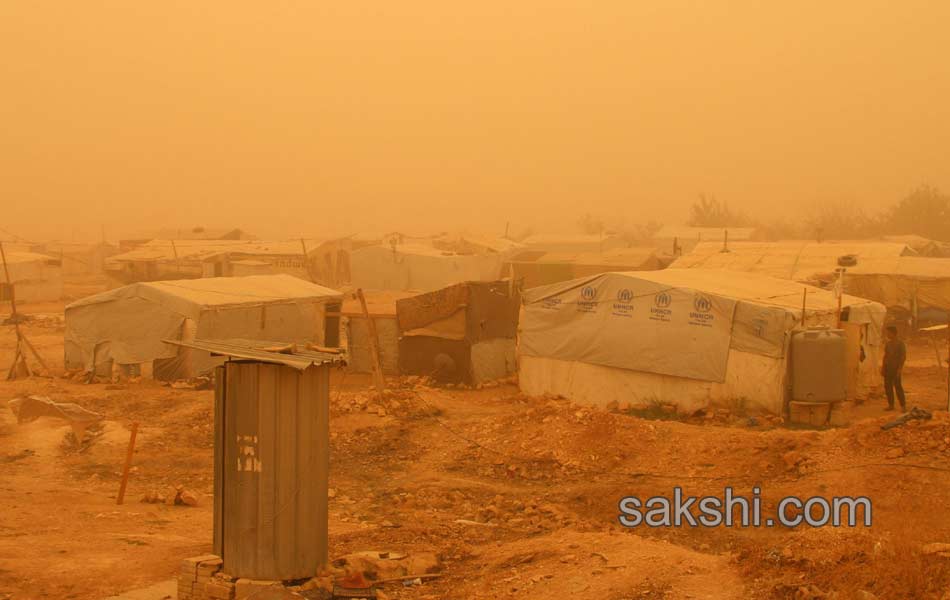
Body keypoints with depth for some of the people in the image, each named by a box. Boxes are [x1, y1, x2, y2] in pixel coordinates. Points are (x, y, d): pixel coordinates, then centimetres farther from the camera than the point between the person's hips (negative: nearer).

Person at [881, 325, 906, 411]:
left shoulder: (900, 343, -7)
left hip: (896, 368, -7)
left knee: (898, 386, -9)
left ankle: (903, 405, -4)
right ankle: (890, 405, 13)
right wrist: (882, 367, 14)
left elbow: (903, 356, -10)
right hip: (887, 367, 7)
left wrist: (900, 368, -17)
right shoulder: (888, 343, 13)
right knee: (887, 386, 5)